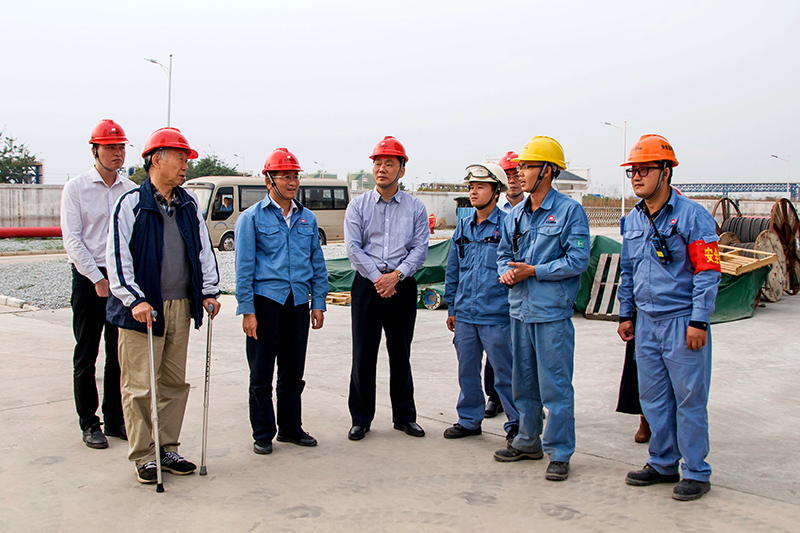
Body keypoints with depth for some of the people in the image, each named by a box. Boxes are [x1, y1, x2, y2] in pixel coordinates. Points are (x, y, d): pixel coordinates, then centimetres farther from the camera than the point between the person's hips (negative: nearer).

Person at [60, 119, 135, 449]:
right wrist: (98, 279, -11)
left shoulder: (131, 190, 8)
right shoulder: (76, 188, -1)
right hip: (88, 277, -3)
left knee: (120, 353, 7)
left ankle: (115, 419, 18)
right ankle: (89, 424, 11)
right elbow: (72, 240, -6)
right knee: (87, 354, 2)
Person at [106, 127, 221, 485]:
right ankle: (144, 456, 11)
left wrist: (209, 291, 7)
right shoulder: (131, 204, -7)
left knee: (175, 382, 11)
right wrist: (135, 299, -17)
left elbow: (203, 248, 15)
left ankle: (167, 449, 23)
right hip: (143, 309, -6)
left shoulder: (189, 204, 10)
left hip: (181, 306, 6)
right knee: (140, 385, -1)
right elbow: (117, 257, -10)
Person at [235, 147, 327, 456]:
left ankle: (291, 427, 24)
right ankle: (263, 434, 13)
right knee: (261, 373, 1)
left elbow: (318, 264, 15)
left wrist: (318, 303, 8)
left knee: (293, 372, 11)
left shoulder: (307, 218, 12)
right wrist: (247, 311, -10)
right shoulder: (252, 218, -1)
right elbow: (244, 267, -4)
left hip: (298, 303, 4)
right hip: (266, 300, -4)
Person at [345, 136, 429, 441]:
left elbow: (419, 249, -1)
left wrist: (396, 275, -15)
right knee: (363, 353, 0)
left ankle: (404, 416, 20)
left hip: (402, 285, 1)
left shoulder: (415, 208, 6)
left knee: (401, 354, 8)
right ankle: (361, 419, 11)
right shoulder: (358, 206, 5)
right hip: (367, 284, 0)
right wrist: (377, 278, -13)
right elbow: (353, 247, -3)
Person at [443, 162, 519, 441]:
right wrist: (452, 308, 17)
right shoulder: (463, 228, 12)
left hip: (496, 316, -6)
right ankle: (469, 420, 29)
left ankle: (516, 425, 17)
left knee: (505, 373, 3)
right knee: (467, 371, 14)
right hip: (465, 315, 6)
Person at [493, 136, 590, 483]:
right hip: (520, 310, 7)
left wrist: (533, 271, -15)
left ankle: (559, 453, 7)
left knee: (555, 385, -3)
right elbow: (504, 253, 20)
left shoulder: (570, 211, -7)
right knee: (523, 381, 16)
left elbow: (577, 260, -13)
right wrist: (505, 272, -2)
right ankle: (528, 441, 30)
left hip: (552, 312, -7)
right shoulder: (516, 214, 13)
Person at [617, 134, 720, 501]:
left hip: (682, 323, -6)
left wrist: (699, 322, -16)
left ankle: (696, 472, 13)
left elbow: (707, 272, -11)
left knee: (689, 398, 0)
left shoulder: (692, 216, -10)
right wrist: (626, 314, 18)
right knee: (653, 398, 13)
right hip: (646, 323, 7)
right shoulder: (632, 220, 11)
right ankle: (663, 464, 26)